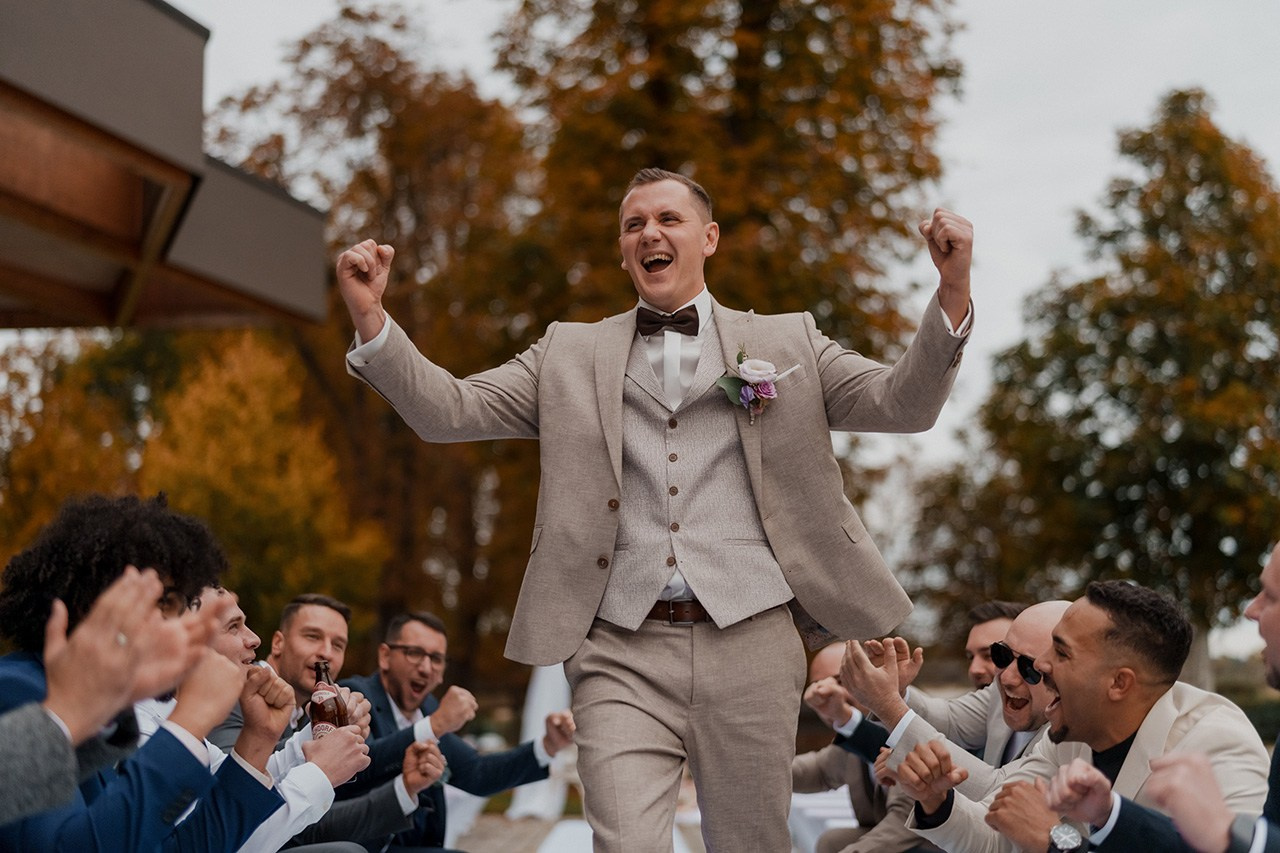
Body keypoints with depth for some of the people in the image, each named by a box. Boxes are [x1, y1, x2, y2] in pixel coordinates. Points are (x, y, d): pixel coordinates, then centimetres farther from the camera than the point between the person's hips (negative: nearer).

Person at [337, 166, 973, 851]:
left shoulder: (786, 343, 14)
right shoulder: (570, 354, 15)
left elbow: (903, 404, 4)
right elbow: (447, 411, 7)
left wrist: (953, 290, -13)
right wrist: (369, 316, -8)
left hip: (749, 642, 0)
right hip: (621, 654, 0)